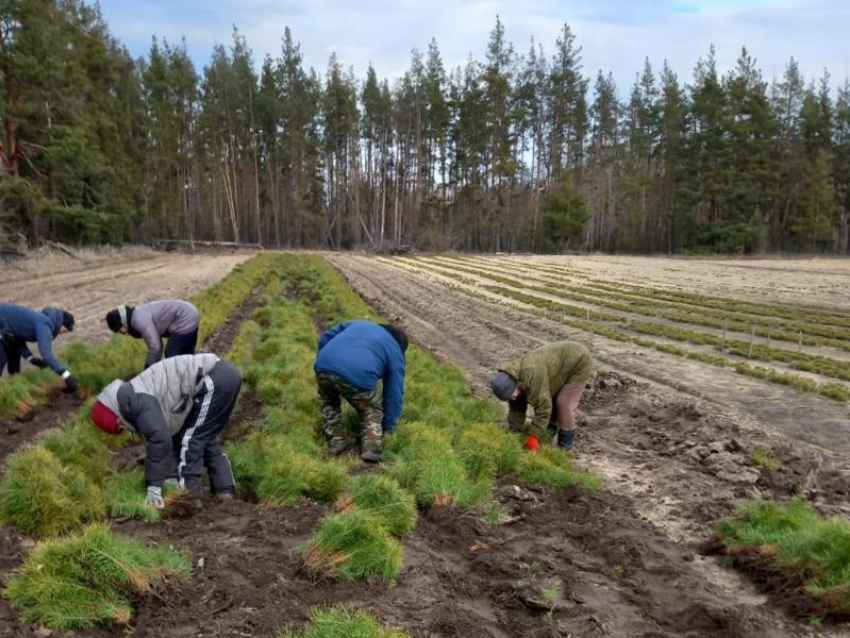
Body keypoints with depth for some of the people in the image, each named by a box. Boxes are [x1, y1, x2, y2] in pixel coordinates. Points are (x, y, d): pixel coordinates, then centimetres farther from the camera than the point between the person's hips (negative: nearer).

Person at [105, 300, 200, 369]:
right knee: (185, 355, 22)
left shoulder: (139, 320, -21)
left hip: (185, 320, -11)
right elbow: (156, 341, 15)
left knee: (171, 355, -5)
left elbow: (155, 346, -23)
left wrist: (148, 370, -10)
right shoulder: (139, 315, 10)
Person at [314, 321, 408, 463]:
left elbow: (326, 337, 29)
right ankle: (371, 448, 9)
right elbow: (394, 394, 26)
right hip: (358, 377, -3)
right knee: (371, 411, 25)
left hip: (324, 367, 3)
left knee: (328, 401, 35)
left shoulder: (358, 324, 37)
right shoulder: (395, 354, 26)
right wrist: (387, 427, 36)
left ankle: (337, 440, 26)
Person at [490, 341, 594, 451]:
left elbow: (543, 407, -33)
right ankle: (549, 433, 25)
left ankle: (565, 444, 2)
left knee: (564, 403, -11)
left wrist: (533, 438, -29)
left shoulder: (532, 375, -37)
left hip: (579, 361, -8)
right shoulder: (514, 379, -8)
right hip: (564, 363, 8)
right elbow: (516, 409, -1)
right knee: (549, 398, 9)